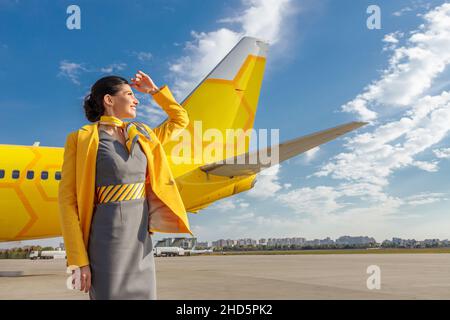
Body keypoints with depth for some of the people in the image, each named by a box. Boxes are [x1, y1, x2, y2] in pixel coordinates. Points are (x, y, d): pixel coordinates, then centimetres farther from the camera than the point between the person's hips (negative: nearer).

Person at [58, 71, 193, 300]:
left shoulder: (142, 134, 13)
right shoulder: (81, 139, -3)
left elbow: (180, 120, 28)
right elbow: (67, 200, -7)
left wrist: (154, 90, 21)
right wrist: (79, 260, -12)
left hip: (141, 240, 6)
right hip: (107, 241, -5)